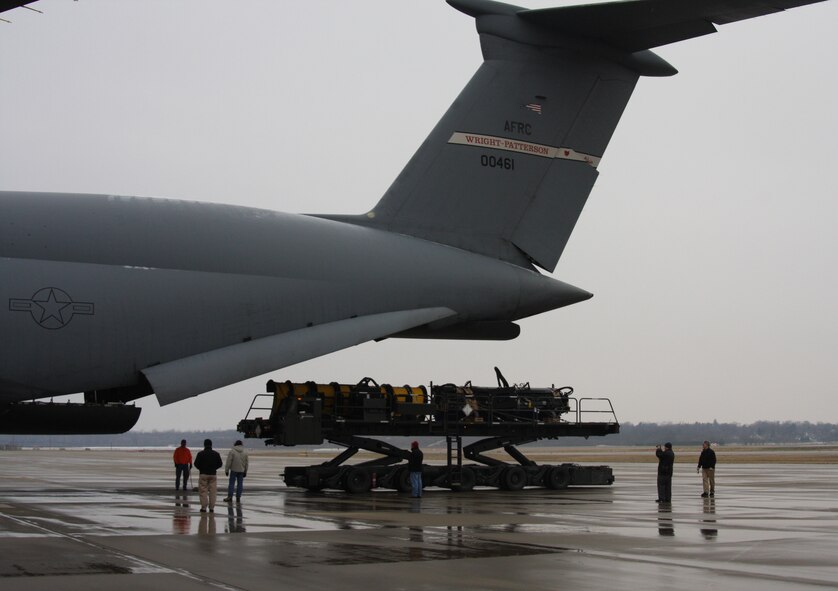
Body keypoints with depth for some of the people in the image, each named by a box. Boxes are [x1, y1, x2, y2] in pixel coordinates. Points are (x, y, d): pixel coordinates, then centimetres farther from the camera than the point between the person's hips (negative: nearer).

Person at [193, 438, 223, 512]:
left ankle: (204, 507, -2)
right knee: (213, 491, 5)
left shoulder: (200, 453, -5)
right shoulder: (216, 454, 3)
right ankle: (212, 508, 4)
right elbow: (220, 464, 4)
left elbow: (196, 464, -6)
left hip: (203, 474, -2)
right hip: (213, 474, 2)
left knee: (203, 491, 2)